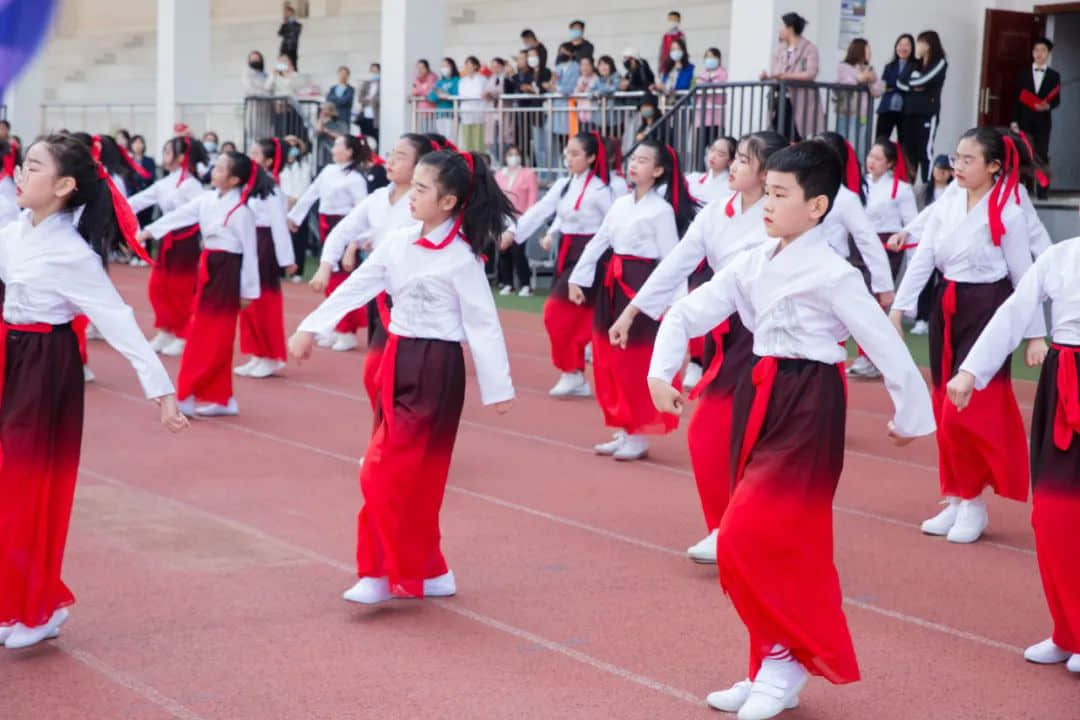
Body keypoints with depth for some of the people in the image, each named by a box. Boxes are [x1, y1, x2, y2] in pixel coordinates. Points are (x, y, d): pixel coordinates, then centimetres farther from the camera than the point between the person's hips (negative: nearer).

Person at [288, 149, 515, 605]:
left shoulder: (461, 258, -13)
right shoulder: (397, 243, 5)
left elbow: (483, 324, -11)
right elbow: (356, 286, 8)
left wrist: (498, 387, -10)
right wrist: (311, 327, 3)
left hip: (437, 368, -7)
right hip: (398, 362, 7)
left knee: (389, 475, -8)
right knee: (411, 477, 12)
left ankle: (387, 574, 4)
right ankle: (426, 572, 23)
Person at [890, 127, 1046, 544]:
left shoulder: (1006, 212, -9)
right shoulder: (946, 205, 5)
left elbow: (1023, 275, -7)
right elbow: (922, 257, 1)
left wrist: (1035, 334, -6)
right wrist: (899, 307, -8)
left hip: (987, 311, -6)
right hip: (946, 309, 6)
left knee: (971, 411, -8)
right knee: (946, 410, 10)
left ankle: (973, 503, 7)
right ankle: (957, 499, 21)